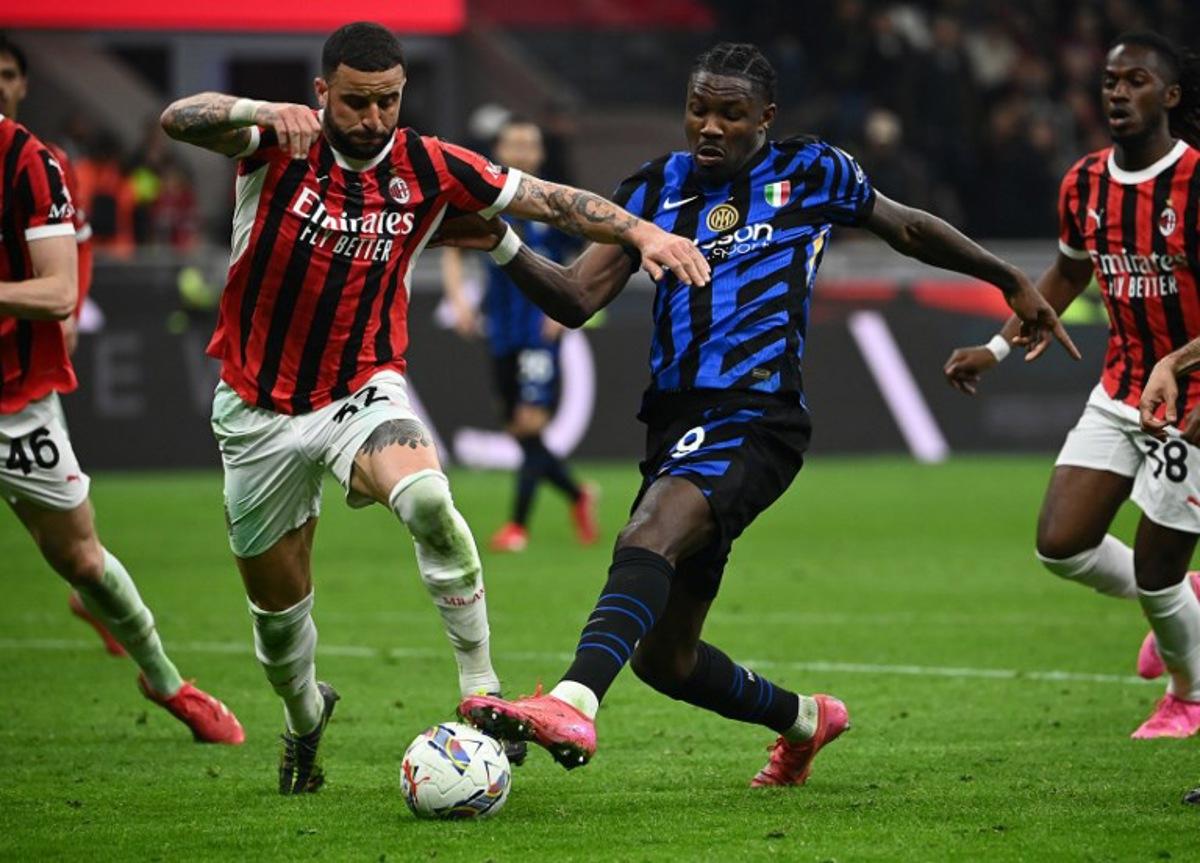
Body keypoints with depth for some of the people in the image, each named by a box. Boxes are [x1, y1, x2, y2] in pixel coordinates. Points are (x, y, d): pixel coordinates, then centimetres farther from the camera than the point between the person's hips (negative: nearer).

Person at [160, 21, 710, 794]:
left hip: (364, 392, 0)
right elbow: (178, 120, -30)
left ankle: (482, 693, -25)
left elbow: (549, 201, -5)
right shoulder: (278, 145, -13)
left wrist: (643, 231, -20)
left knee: (428, 500, -33)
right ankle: (304, 717, 44)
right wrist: (262, 112, -49)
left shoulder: (428, 168, -7)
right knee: (276, 601, 11)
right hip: (261, 410, 0)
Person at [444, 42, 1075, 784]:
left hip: (755, 420, -6)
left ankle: (573, 707, -55)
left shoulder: (812, 173, 7)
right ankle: (806, 720, 37)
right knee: (662, 657, 11)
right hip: (677, 423, 6)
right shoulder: (657, 187, 14)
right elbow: (577, 299, 7)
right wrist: (504, 246, -11)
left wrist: (1013, 282, 33)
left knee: (648, 533, -36)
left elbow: (908, 229, 24)